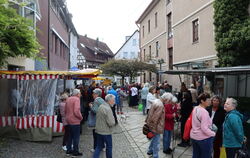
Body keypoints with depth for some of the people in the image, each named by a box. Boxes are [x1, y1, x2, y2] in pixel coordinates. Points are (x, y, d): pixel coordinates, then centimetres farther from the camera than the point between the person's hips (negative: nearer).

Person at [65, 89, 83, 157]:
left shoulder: (68, 99, 10)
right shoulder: (76, 99, -16)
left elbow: (65, 110, 15)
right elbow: (76, 111, -25)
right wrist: (81, 117, -11)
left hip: (69, 120, 9)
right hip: (75, 121, -8)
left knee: (70, 136, 20)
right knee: (76, 137, 3)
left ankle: (68, 150, 28)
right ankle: (75, 152, 11)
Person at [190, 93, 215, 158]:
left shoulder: (195, 109, 4)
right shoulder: (204, 112, -22)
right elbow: (204, 128, -24)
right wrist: (213, 134, -11)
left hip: (194, 136, 8)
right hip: (204, 138, -8)